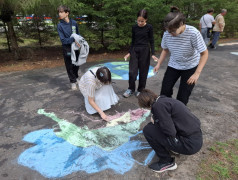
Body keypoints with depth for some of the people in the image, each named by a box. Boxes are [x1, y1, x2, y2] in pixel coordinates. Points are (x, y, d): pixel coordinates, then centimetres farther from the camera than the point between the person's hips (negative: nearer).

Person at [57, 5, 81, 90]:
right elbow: (63, 40, -14)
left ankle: (75, 77, 43)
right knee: (69, 66, 7)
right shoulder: (60, 25, -9)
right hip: (67, 49, -3)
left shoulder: (74, 23, -2)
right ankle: (73, 82, 24)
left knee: (76, 64, 16)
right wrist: (73, 39, -24)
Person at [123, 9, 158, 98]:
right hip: (135, 50, 2)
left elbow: (151, 41, -1)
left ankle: (140, 90, 19)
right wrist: (129, 52, 8)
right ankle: (131, 89, 15)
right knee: (132, 71, -3)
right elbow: (133, 41, 10)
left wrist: (153, 54, -9)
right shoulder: (134, 27, 3)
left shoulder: (149, 27, -4)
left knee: (143, 71, 4)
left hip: (145, 51, -2)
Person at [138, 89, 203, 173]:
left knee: (148, 130, -10)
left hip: (191, 144, -9)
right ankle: (174, 147, 25)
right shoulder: (164, 99, 9)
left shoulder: (158, 105, -19)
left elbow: (170, 133, -20)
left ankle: (167, 162, 6)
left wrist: (155, 120, -6)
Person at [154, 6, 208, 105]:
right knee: (165, 91, -3)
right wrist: (158, 64, -8)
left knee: (183, 97, -3)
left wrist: (197, 73, -27)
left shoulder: (193, 33, -27)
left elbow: (204, 53, -19)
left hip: (190, 67, -3)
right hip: (173, 65, 3)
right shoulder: (167, 34, -17)